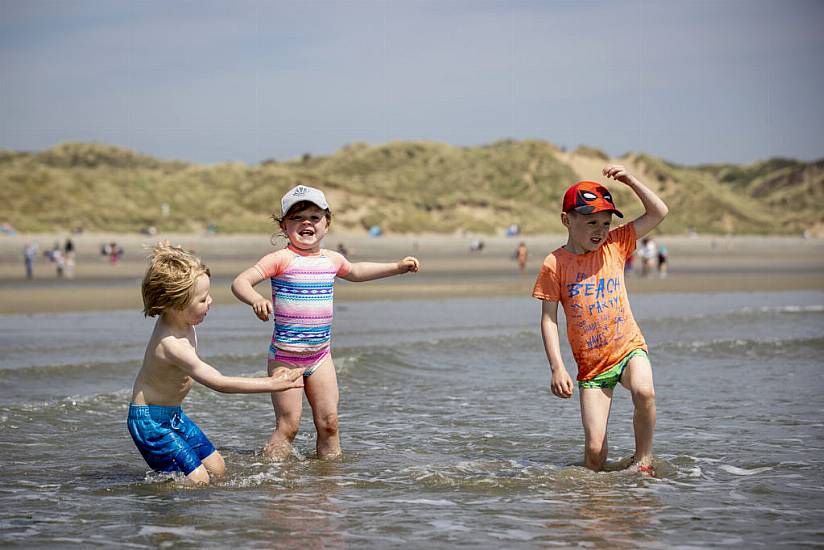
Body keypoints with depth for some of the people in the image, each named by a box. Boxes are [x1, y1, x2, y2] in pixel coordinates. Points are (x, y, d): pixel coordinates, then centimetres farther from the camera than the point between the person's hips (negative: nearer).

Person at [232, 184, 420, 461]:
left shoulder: (332, 260, 8)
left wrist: (397, 267, 33)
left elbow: (355, 271, 31)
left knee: (329, 422, 5)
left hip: (320, 354, 5)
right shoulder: (281, 259, -11)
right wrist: (257, 300, -40)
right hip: (285, 355, -5)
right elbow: (240, 282, -18)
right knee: (288, 425, -6)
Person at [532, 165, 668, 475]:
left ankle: (644, 458, -11)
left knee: (644, 391, -33)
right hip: (591, 365, -1)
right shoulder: (555, 264, -6)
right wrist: (557, 367, -13)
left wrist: (629, 180, -8)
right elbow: (549, 320, -5)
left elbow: (658, 213, 4)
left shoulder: (614, 245, 2)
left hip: (629, 348, 1)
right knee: (594, 447, -8)